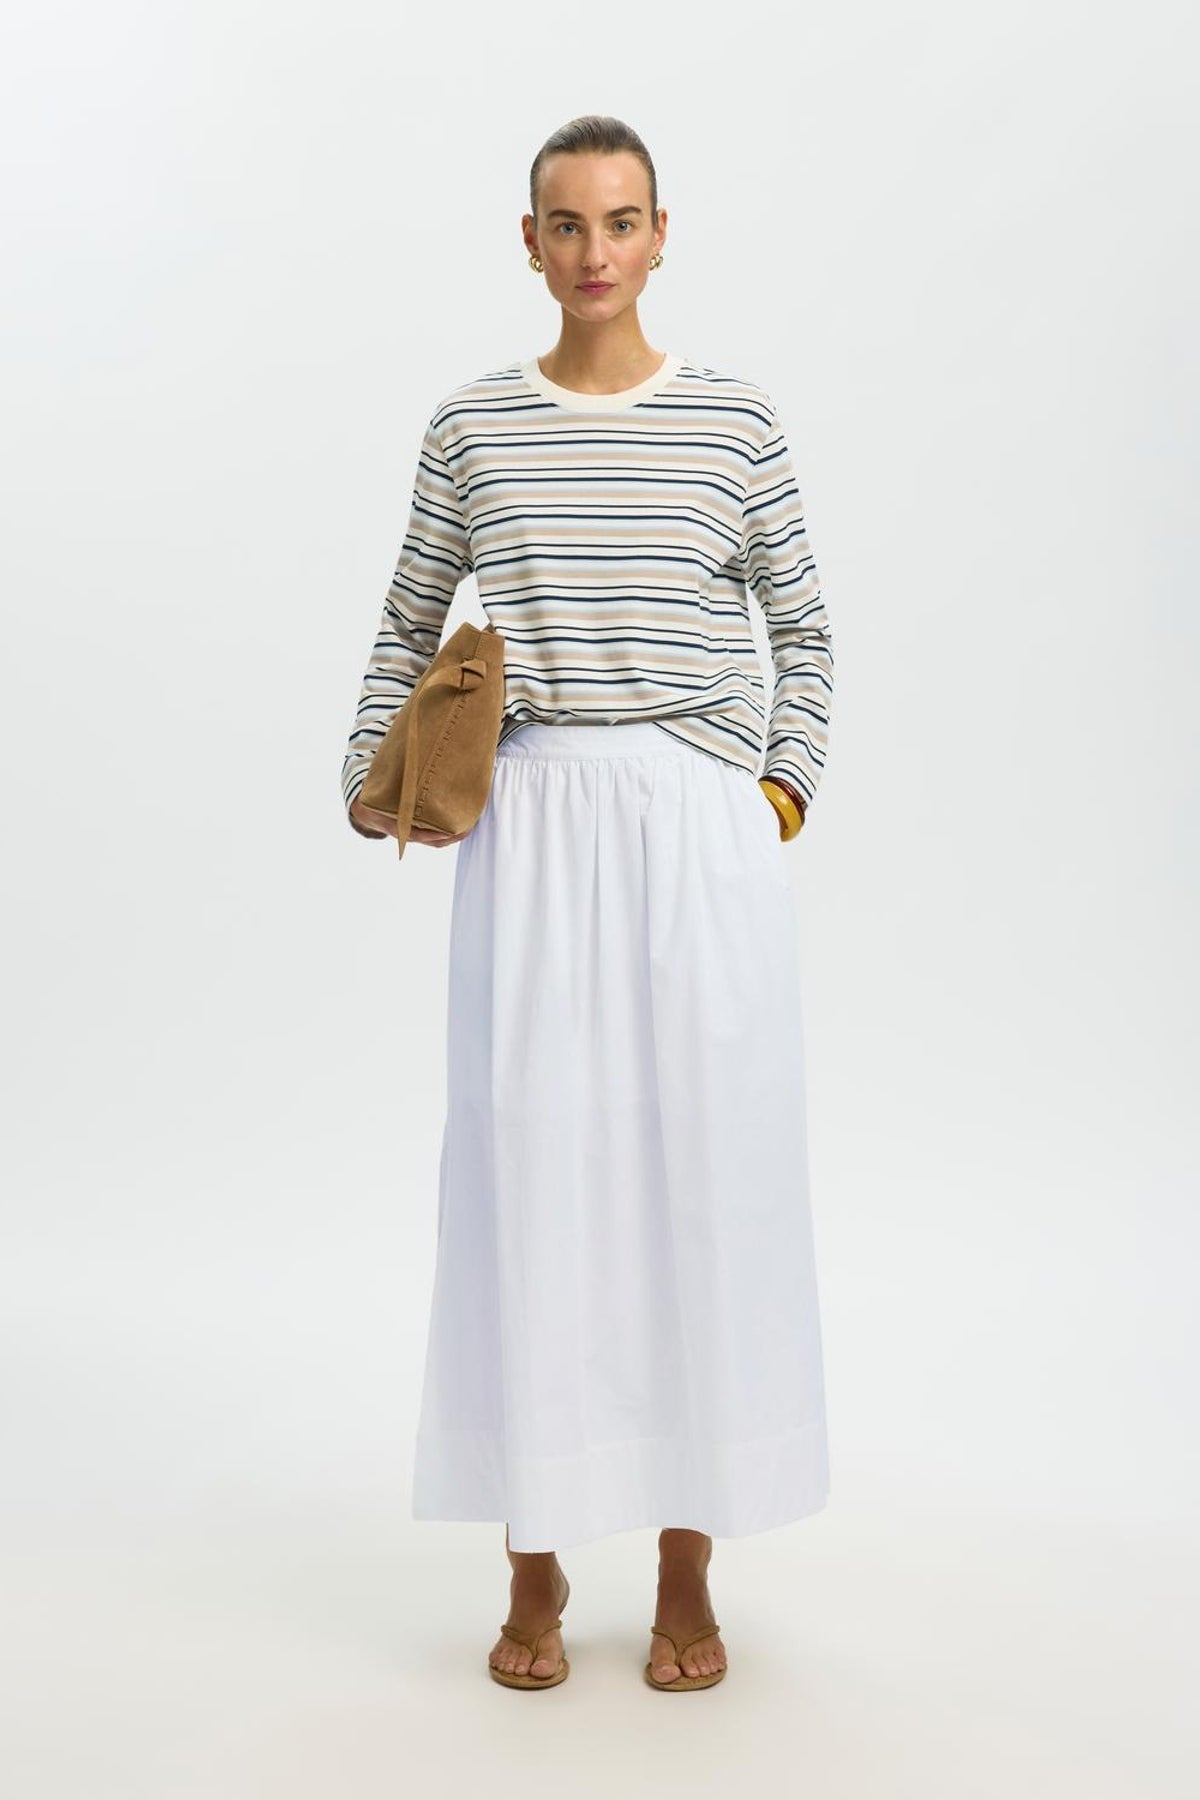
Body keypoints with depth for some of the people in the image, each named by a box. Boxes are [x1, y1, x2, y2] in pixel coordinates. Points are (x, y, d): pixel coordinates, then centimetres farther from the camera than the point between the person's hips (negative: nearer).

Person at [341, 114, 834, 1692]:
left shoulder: (736, 420, 5)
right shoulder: (471, 427, 7)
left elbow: (802, 630, 12)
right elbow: (407, 627, 15)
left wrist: (783, 795, 2)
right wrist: (370, 776, 2)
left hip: (700, 823, 0)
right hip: (534, 823, 1)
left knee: (705, 1162, 3)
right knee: (529, 1161, 1)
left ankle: (688, 1567, 18)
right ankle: (537, 1562, 17)